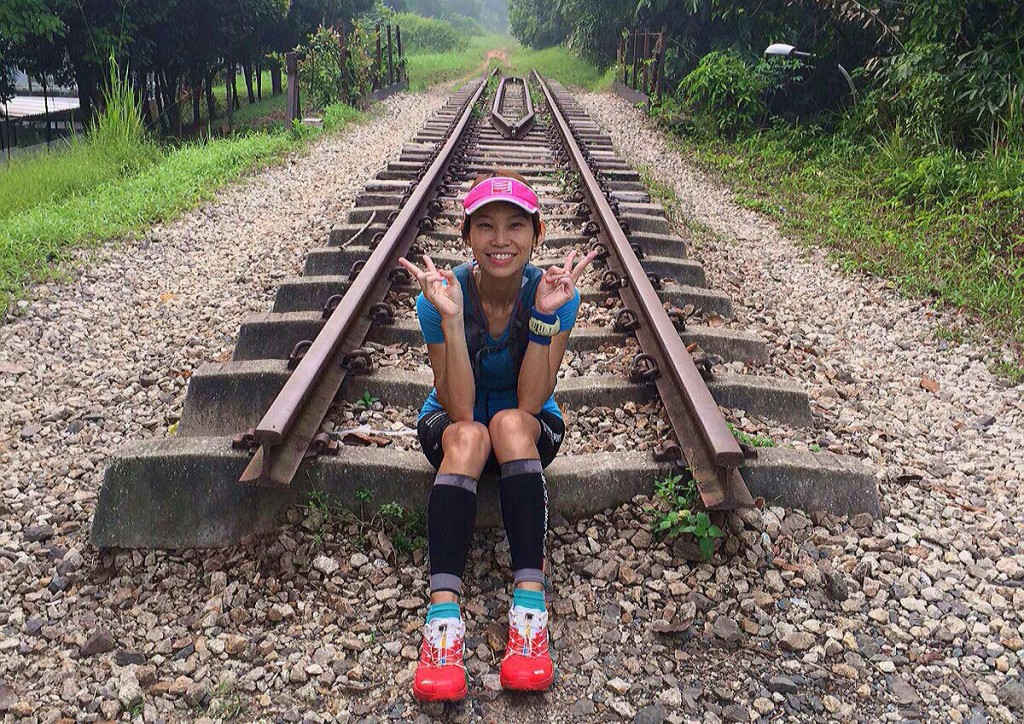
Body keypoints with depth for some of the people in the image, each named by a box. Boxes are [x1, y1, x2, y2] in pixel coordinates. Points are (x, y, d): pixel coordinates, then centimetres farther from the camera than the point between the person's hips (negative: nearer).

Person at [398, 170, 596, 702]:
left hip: (530, 426, 0)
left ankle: (529, 606, -40)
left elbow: (530, 402, -24)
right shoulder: (442, 294, -20)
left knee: (512, 424, -35)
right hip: (452, 422, 0)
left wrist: (545, 316, -34)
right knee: (468, 437, -35)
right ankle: (442, 617, -43)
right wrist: (451, 319, -36)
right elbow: (459, 408, -26)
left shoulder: (555, 292, -18)